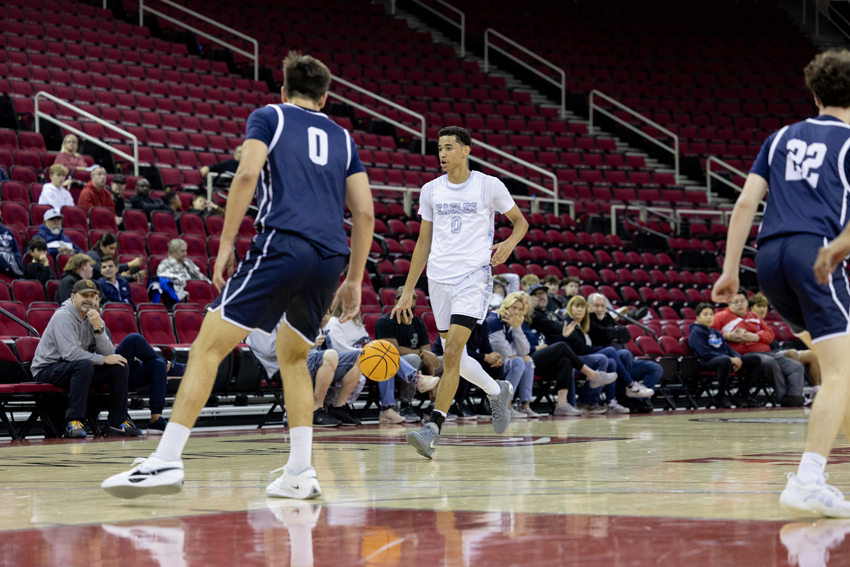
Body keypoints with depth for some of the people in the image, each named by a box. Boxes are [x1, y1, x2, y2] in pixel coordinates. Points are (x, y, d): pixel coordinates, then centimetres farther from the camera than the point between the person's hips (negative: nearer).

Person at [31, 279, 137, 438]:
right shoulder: (63, 317, -17)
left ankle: (117, 422, -3)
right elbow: (70, 353, -28)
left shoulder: (94, 318, 6)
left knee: (120, 366, -6)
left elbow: (109, 354, -5)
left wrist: (98, 328, -20)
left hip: (78, 369, 8)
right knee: (84, 364, -36)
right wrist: (103, 359, -19)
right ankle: (73, 422, -35)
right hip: (48, 370, -8)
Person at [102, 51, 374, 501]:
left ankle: (166, 461, -14)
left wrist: (225, 244, -2)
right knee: (292, 358, 22)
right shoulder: (341, 137, 25)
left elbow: (248, 172, -5)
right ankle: (300, 474, 12)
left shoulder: (268, 117, 14)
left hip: (282, 243, -5)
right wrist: (354, 280, 25)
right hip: (331, 258, 5)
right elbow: (365, 212, 19)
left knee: (208, 347, -4)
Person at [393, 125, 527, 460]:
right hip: (439, 278, 5)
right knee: (454, 357, 11)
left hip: (473, 276, -5)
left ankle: (433, 429, -18)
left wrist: (510, 243, -11)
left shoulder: (489, 186, -1)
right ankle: (498, 391, 38)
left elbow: (520, 222, 11)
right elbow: (424, 243, 15)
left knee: (452, 352, -17)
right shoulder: (431, 191, 10)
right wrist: (408, 291, 12)